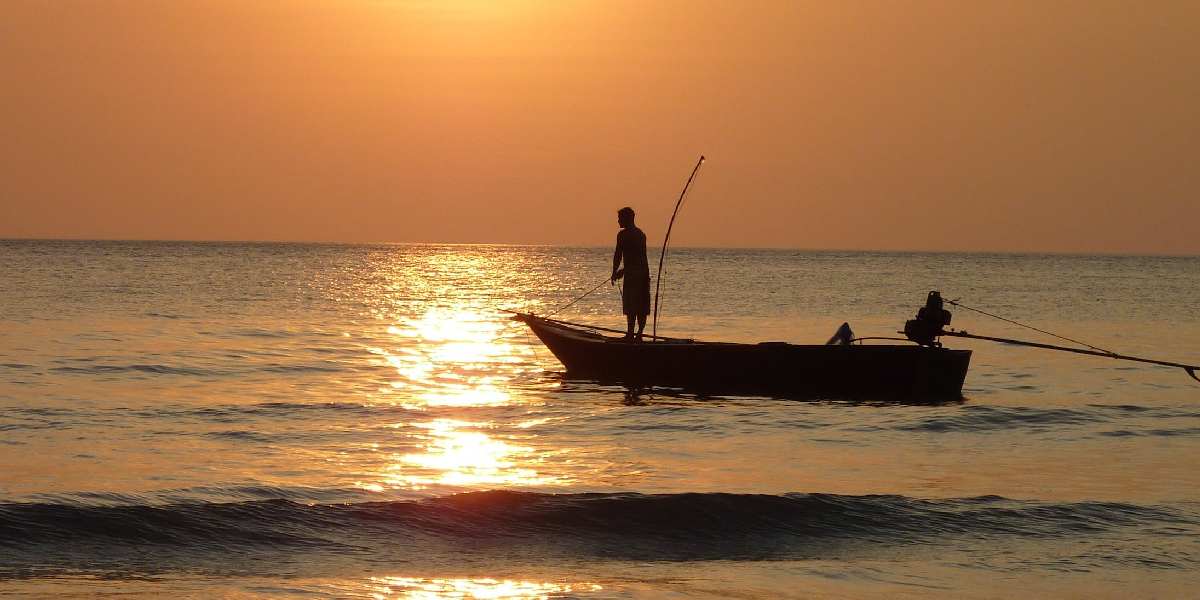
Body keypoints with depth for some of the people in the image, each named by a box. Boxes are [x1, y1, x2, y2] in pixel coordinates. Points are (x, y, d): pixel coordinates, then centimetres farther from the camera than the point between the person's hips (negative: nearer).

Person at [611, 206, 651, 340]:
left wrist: (614, 273, 2)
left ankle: (630, 334, -9)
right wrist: (624, 270, 29)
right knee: (642, 307, 7)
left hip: (632, 274, -8)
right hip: (644, 272, 8)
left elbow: (618, 255, -7)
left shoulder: (623, 234, -6)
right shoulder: (640, 234, 18)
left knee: (631, 306, -7)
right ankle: (639, 334, 8)